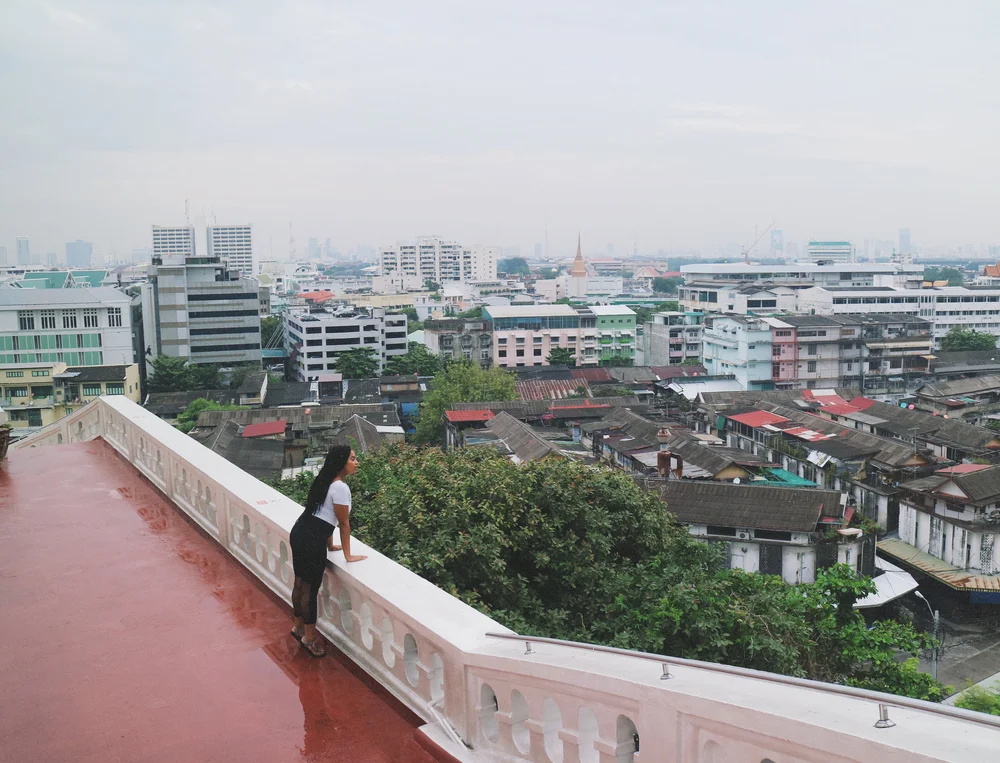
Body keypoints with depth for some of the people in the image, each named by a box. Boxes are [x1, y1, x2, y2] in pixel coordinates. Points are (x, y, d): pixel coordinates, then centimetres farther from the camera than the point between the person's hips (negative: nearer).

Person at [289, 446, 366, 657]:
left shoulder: (325, 481, 13)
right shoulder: (340, 487, -16)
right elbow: (343, 523, -10)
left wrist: (330, 545, 26)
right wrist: (348, 554, 0)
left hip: (299, 532, 9)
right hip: (312, 540, -9)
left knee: (300, 582, 21)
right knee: (311, 587, 3)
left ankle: (299, 626, 37)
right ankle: (309, 637, 15)